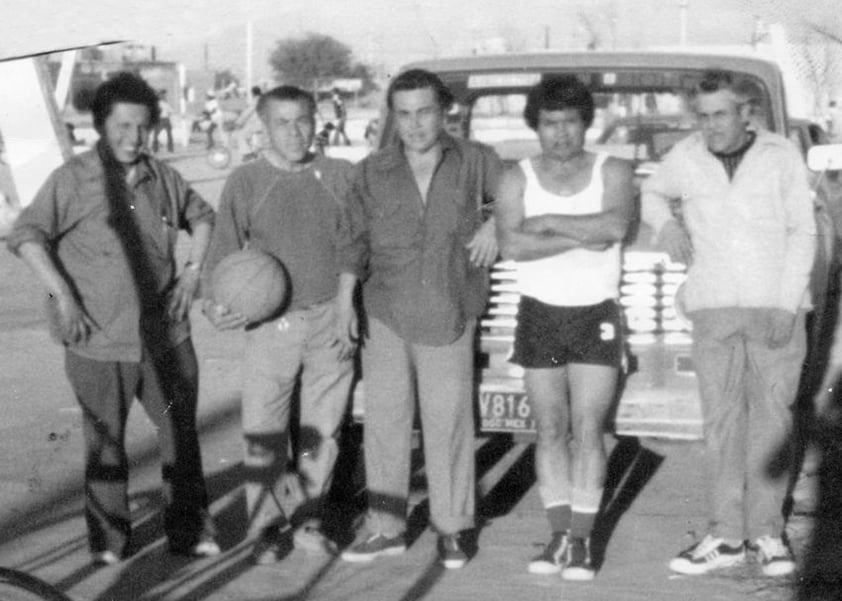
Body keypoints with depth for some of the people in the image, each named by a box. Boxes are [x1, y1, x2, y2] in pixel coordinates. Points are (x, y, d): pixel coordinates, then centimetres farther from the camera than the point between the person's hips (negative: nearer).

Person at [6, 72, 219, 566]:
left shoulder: (162, 178, 5)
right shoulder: (73, 180, -9)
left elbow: (202, 215, 22)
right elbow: (26, 236, -9)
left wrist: (193, 271, 9)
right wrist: (63, 294, -16)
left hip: (166, 335, 4)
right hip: (100, 341, -4)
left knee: (182, 433, 9)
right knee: (106, 443, 8)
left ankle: (189, 530, 22)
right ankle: (109, 540, 22)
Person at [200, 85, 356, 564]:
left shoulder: (340, 176, 3)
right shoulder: (246, 182, -1)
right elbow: (225, 251, 0)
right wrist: (214, 303, -15)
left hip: (332, 322, 2)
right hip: (272, 324, -1)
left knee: (323, 429, 9)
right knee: (265, 432, 1)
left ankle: (309, 519, 23)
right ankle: (268, 527, 16)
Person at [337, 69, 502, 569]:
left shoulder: (475, 162, 0)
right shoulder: (372, 172, 3)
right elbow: (355, 239, 7)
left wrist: (496, 226, -4)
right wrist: (346, 300, 1)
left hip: (449, 318, -1)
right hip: (386, 316, 1)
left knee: (449, 423, 1)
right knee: (385, 419, 3)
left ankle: (452, 528, 15)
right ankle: (387, 527, 14)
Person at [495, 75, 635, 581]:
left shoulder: (612, 171, -3)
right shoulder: (518, 178, 0)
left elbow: (616, 225, -23)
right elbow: (511, 245, -16)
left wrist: (549, 222, -17)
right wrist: (581, 238, -19)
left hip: (597, 315, -2)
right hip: (540, 314, 2)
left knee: (588, 429, -4)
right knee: (551, 430, 5)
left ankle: (582, 540, 0)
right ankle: (559, 534, 12)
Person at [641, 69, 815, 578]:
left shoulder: (782, 156, -1)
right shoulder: (686, 157, 3)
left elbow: (803, 232, -1)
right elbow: (652, 192, 23)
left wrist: (788, 305, -9)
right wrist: (666, 222, 0)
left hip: (777, 307, -1)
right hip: (714, 308, 1)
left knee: (772, 416, -2)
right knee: (722, 418, -1)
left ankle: (767, 531, 6)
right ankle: (727, 536, 3)